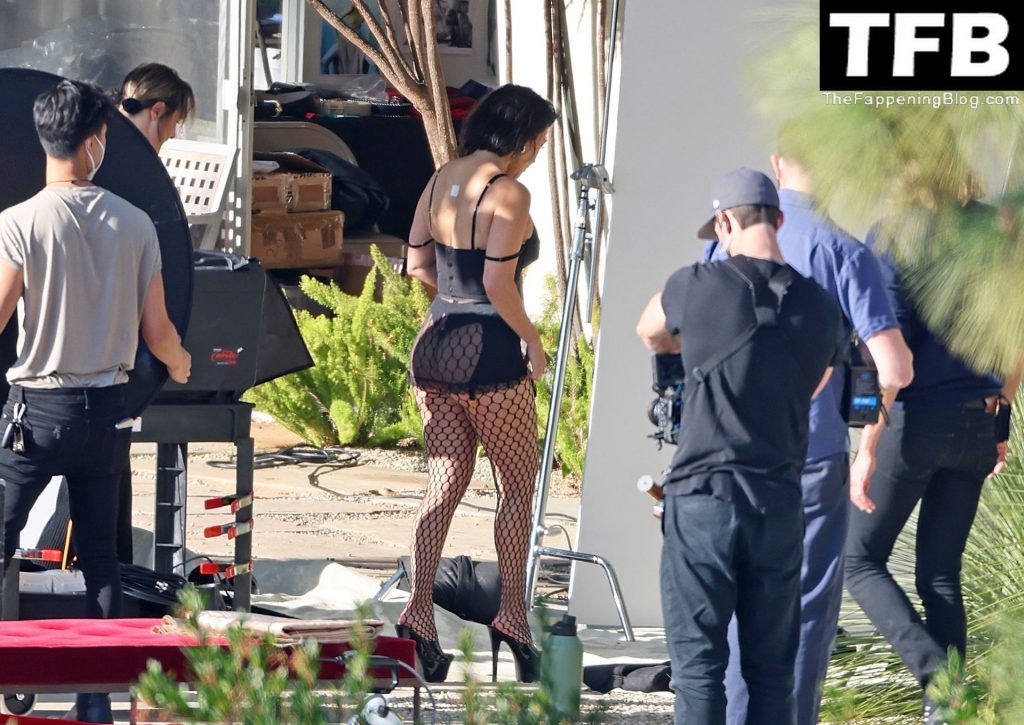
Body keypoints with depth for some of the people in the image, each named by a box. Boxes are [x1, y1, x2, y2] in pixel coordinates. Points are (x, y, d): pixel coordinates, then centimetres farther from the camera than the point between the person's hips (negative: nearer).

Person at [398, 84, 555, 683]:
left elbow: (418, 264, 14)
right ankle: (512, 617, 5)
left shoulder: (441, 180, 8)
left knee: (445, 484, 9)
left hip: (437, 342, 7)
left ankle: (419, 612, -1)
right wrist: (533, 342, -8)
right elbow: (498, 285, -20)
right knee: (519, 484, 7)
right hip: (489, 353, -7)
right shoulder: (509, 193, -15)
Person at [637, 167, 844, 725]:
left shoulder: (697, 287, -6)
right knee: (771, 666, 8)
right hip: (779, 503, 3)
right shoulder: (820, 308, 3)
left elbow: (649, 333, 16)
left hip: (702, 496, -3)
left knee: (697, 662, 0)